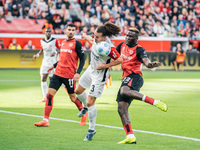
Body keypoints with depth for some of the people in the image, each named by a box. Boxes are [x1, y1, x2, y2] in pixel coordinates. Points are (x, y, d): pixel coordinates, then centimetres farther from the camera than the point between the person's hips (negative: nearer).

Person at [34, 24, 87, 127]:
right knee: (49, 94, -5)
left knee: (73, 97, 5)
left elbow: (82, 59, -8)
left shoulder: (76, 43, -6)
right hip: (58, 73, 6)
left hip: (69, 75, -6)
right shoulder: (63, 43, 14)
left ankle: (84, 114, 32)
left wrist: (78, 73, -18)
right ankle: (45, 120, -4)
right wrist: (54, 65, 28)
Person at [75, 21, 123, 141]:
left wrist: (105, 66, -22)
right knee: (78, 91, 25)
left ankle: (92, 129, 9)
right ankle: (85, 108, 57)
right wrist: (86, 37, 31)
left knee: (90, 103, -8)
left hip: (99, 75, -8)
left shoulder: (109, 48, -33)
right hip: (91, 69, 8)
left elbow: (119, 60, -24)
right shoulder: (97, 40, -12)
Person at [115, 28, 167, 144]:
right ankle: (130, 136, -7)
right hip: (126, 78, 8)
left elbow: (146, 62, -20)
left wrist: (151, 64, -43)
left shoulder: (139, 50, -5)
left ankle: (154, 102, -39)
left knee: (124, 91, -39)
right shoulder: (122, 46, 17)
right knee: (121, 109, -2)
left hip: (135, 77, -8)